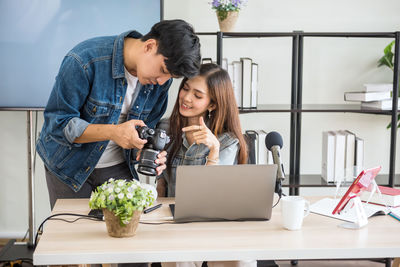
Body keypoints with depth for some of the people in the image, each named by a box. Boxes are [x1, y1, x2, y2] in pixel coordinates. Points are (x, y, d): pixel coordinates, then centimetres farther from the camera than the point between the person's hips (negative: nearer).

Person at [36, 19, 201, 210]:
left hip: (117, 168, 4)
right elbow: (57, 124, -25)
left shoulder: (160, 80, -9)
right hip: (69, 165, -3)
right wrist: (113, 132, -36)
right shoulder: (84, 61, -26)